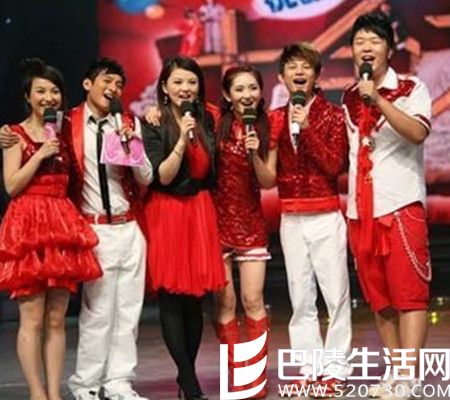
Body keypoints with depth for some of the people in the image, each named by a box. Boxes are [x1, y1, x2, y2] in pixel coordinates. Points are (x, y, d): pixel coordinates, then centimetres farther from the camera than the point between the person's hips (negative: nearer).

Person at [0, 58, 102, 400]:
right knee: (32, 319, -7)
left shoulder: (64, 133, 16)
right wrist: (40, 154, -12)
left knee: (56, 320, 4)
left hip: (63, 224, 5)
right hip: (28, 225, -5)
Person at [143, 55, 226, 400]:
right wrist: (182, 139, -22)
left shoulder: (206, 120, 11)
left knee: (196, 297, 3)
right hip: (167, 213, -5)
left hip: (200, 211, 5)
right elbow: (163, 177, -14)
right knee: (172, 297, -7)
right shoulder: (155, 126, -5)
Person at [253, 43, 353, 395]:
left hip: (326, 218, -3)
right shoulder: (275, 120, 8)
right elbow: (269, 179, 5)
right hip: (291, 220, 3)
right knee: (301, 298, 5)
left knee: (336, 295, -3)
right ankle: (311, 368, 11)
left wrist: (307, 129, -17)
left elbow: (335, 166, -12)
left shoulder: (333, 116, 0)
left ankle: (336, 369, 3)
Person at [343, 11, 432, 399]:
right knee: (379, 299, 8)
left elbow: (418, 132, -20)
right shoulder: (349, 99, 14)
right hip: (360, 212, 6)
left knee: (409, 294, -8)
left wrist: (377, 100, -25)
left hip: (401, 206, -6)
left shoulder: (412, 89, -1)